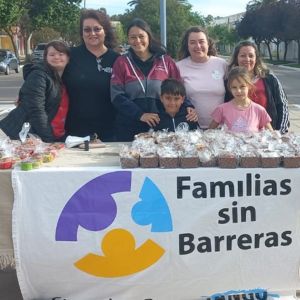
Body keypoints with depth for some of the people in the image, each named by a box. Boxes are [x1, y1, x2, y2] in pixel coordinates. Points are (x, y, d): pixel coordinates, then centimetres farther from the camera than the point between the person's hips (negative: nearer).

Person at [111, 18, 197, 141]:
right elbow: (117, 96, -4)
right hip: (129, 127, -1)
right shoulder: (121, 62, 4)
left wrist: (188, 106, -11)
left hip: (160, 125, 1)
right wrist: (140, 114, -16)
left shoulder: (166, 61, 8)